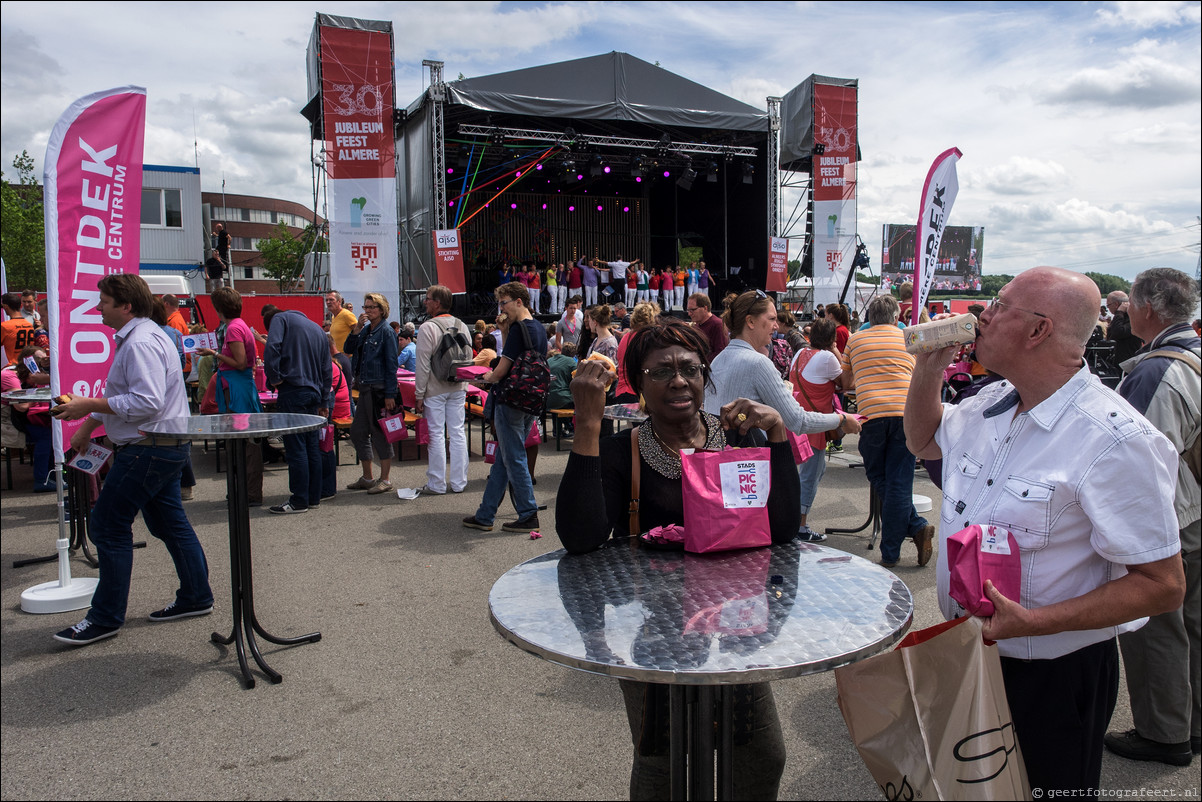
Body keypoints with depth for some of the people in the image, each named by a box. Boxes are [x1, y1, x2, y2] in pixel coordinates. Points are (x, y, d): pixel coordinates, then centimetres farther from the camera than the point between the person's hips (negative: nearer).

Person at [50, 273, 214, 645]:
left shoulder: (140, 343, -19)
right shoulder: (134, 337, 17)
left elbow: (146, 402, -28)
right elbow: (118, 394, 27)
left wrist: (90, 405, -21)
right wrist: (87, 425, 25)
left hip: (148, 450, -11)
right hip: (167, 446, 11)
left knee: (108, 526, -4)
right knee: (168, 522, 16)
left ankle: (105, 618, 4)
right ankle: (196, 597, 24)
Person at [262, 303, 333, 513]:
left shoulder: (281, 319, 4)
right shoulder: (318, 329, 23)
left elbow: (272, 348, -16)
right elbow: (326, 369, 22)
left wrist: (274, 378, -8)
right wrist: (324, 402, 22)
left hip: (293, 391, -7)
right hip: (314, 393, 7)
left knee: (295, 447, -5)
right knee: (312, 446, 11)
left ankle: (299, 501, -3)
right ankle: (314, 496, 16)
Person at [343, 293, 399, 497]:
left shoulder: (386, 332, -10)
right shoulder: (366, 330, 11)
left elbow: (391, 364, -13)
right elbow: (348, 349, 7)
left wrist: (390, 395, -17)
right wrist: (357, 329, -6)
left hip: (379, 388, -8)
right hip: (365, 388, 9)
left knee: (380, 433, -1)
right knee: (357, 432, 13)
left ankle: (385, 479, 10)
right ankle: (367, 478, 24)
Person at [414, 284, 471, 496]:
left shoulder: (428, 327, -12)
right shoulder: (462, 326, 7)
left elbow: (423, 365, -12)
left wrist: (419, 395, -7)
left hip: (435, 390, -5)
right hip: (458, 389, 6)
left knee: (436, 435, 0)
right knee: (458, 433, 8)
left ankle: (437, 484, 6)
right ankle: (458, 482, 13)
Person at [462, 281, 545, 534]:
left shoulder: (519, 329, -17)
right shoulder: (540, 329, 12)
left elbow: (500, 372, -17)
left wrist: (488, 378, 3)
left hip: (511, 402, -9)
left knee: (514, 460, 0)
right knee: (502, 459, 14)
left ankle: (529, 516, 7)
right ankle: (485, 516, 21)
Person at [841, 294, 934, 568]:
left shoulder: (854, 340, 15)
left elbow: (846, 384, 23)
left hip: (871, 414, -1)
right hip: (905, 412, 1)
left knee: (879, 479, 13)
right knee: (899, 482, 2)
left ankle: (916, 527, 2)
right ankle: (890, 552, 1)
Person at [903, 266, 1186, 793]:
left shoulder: (1115, 441, -24)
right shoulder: (990, 404, 1)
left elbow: (1163, 586, -22)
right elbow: (923, 442, 20)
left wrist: (1034, 622, -31)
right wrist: (929, 369, 2)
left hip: (1054, 677, -7)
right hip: (969, 654, 7)